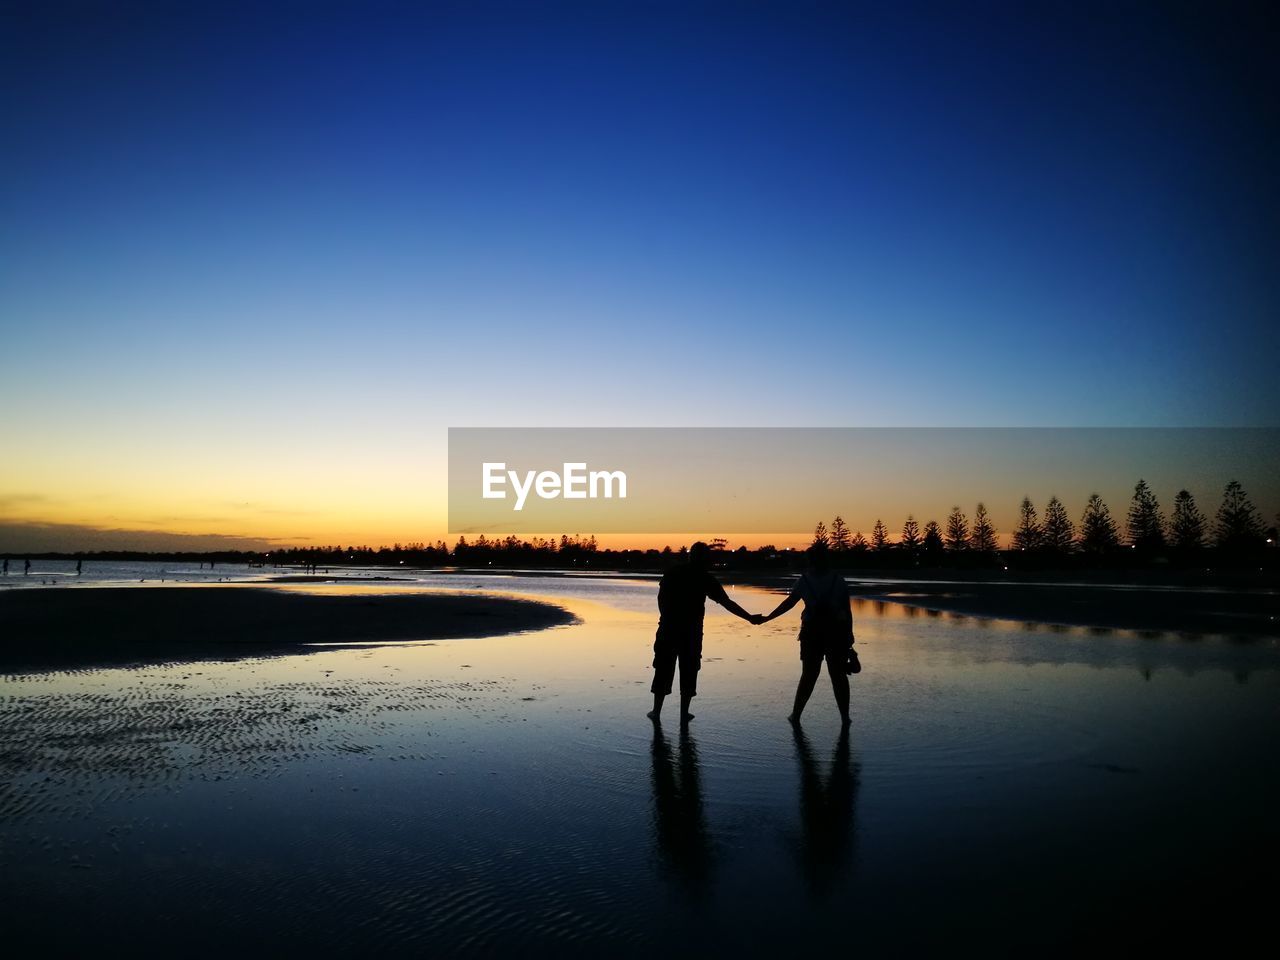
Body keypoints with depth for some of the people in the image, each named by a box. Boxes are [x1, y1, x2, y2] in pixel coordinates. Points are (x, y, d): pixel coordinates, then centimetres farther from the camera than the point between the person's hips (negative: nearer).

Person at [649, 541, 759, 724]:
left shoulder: (672, 572, 4)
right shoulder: (705, 578, -4)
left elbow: (661, 597, 3)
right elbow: (727, 603, -4)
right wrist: (750, 618, 1)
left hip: (668, 629, 2)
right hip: (692, 632, -2)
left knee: (663, 671, 9)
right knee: (688, 673, 9)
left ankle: (656, 712, 15)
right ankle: (684, 714, 12)